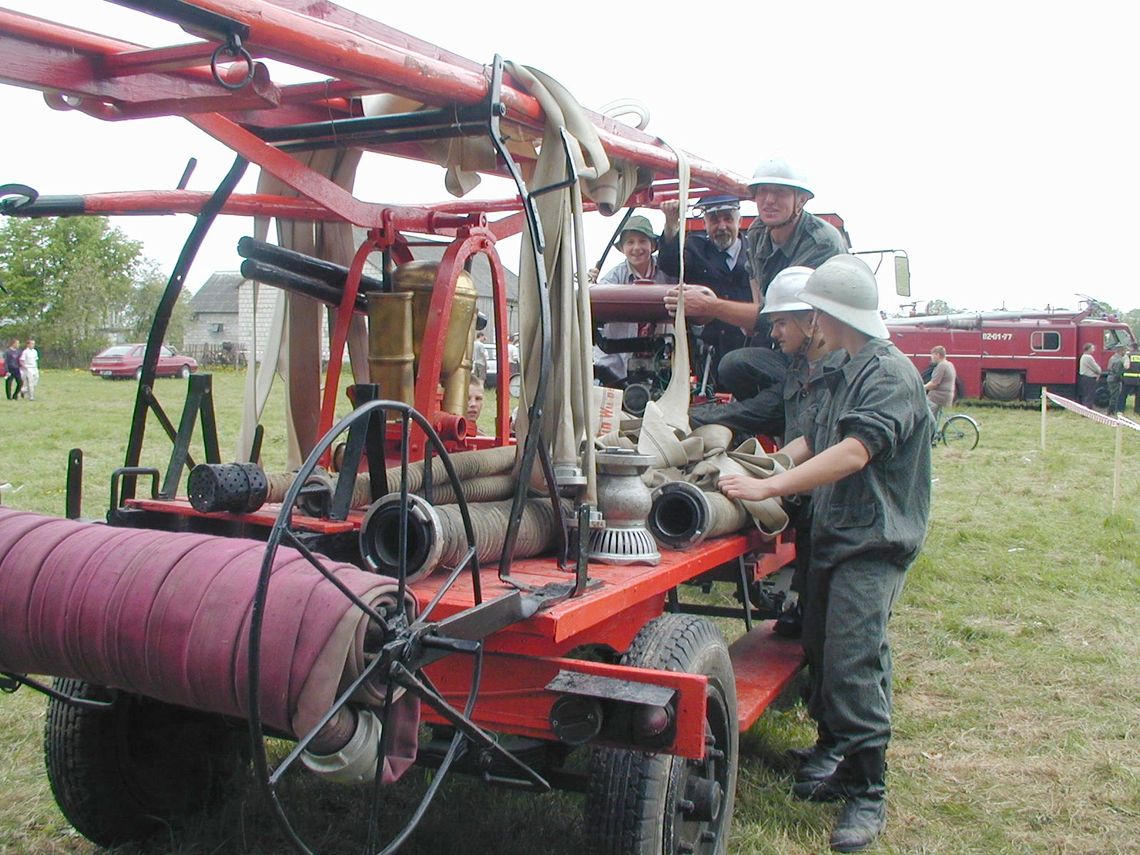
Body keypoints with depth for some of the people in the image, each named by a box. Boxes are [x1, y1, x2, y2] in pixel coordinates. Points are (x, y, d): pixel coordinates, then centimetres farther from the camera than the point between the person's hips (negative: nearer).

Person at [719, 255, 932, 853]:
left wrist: (768, 488, -29)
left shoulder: (890, 374, -14)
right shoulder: (847, 374, 18)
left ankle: (868, 793, -3)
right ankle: (838, 760, 25)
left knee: (852, 664, -13)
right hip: (834, 534, 9)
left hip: (873, 541, -9)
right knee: (831, 655, 12)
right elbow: (816, 441, 23)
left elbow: (854, 452, -26)